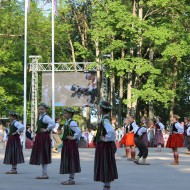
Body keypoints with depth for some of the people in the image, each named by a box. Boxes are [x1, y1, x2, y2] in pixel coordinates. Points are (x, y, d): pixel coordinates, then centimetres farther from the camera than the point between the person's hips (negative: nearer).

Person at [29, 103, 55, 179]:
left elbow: (52, 124, -32)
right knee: (40, 155, 13)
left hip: (44, 137, -10)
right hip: (39, 137, 10)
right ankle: (44, 173, 19)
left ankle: (45, 174, 0)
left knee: (43, 155, -5)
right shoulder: (39, 116, 13)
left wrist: (47, 129, -21)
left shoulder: (45, 117, -15)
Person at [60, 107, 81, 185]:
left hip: (71, 144, -10)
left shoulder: (72, 123, -17)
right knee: (67, 161, 14)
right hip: (66, 144, 10)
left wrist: (73, 138, -19)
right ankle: (70, 178, 21)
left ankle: (71, 179, 2)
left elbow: (78, 131, -28)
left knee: (71, 161, -4)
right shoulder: (67, 122, 13)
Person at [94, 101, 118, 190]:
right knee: (103, 166, 15)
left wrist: (106, 139, -23)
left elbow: (111, 131, -36)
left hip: (105, 146, -10)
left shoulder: (105, 120, -20)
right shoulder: (104, 119, 10)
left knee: (106, 165, -2)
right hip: (102, 146, 10)